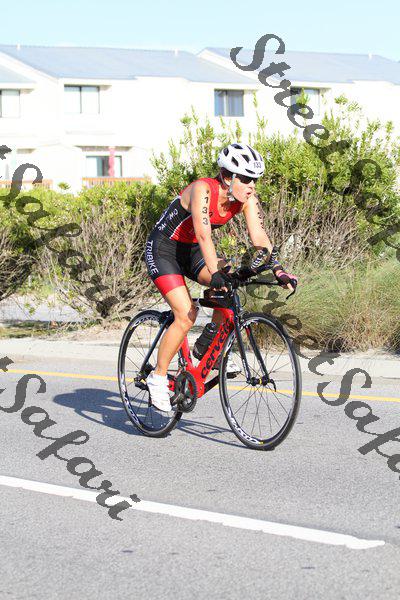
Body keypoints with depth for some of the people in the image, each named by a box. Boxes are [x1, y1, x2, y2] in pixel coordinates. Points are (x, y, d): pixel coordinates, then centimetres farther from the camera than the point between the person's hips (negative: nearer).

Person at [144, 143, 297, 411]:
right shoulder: (202, 189, -29)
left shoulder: (247, 198, -11)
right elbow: (203, 234, -39)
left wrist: (277, 270, -28)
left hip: (191, 250, 6)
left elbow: (259, 236, -15)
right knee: (186, 316, -18)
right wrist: (215, 273, -49)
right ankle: (158, 377, -3)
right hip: (164, 248, -6)